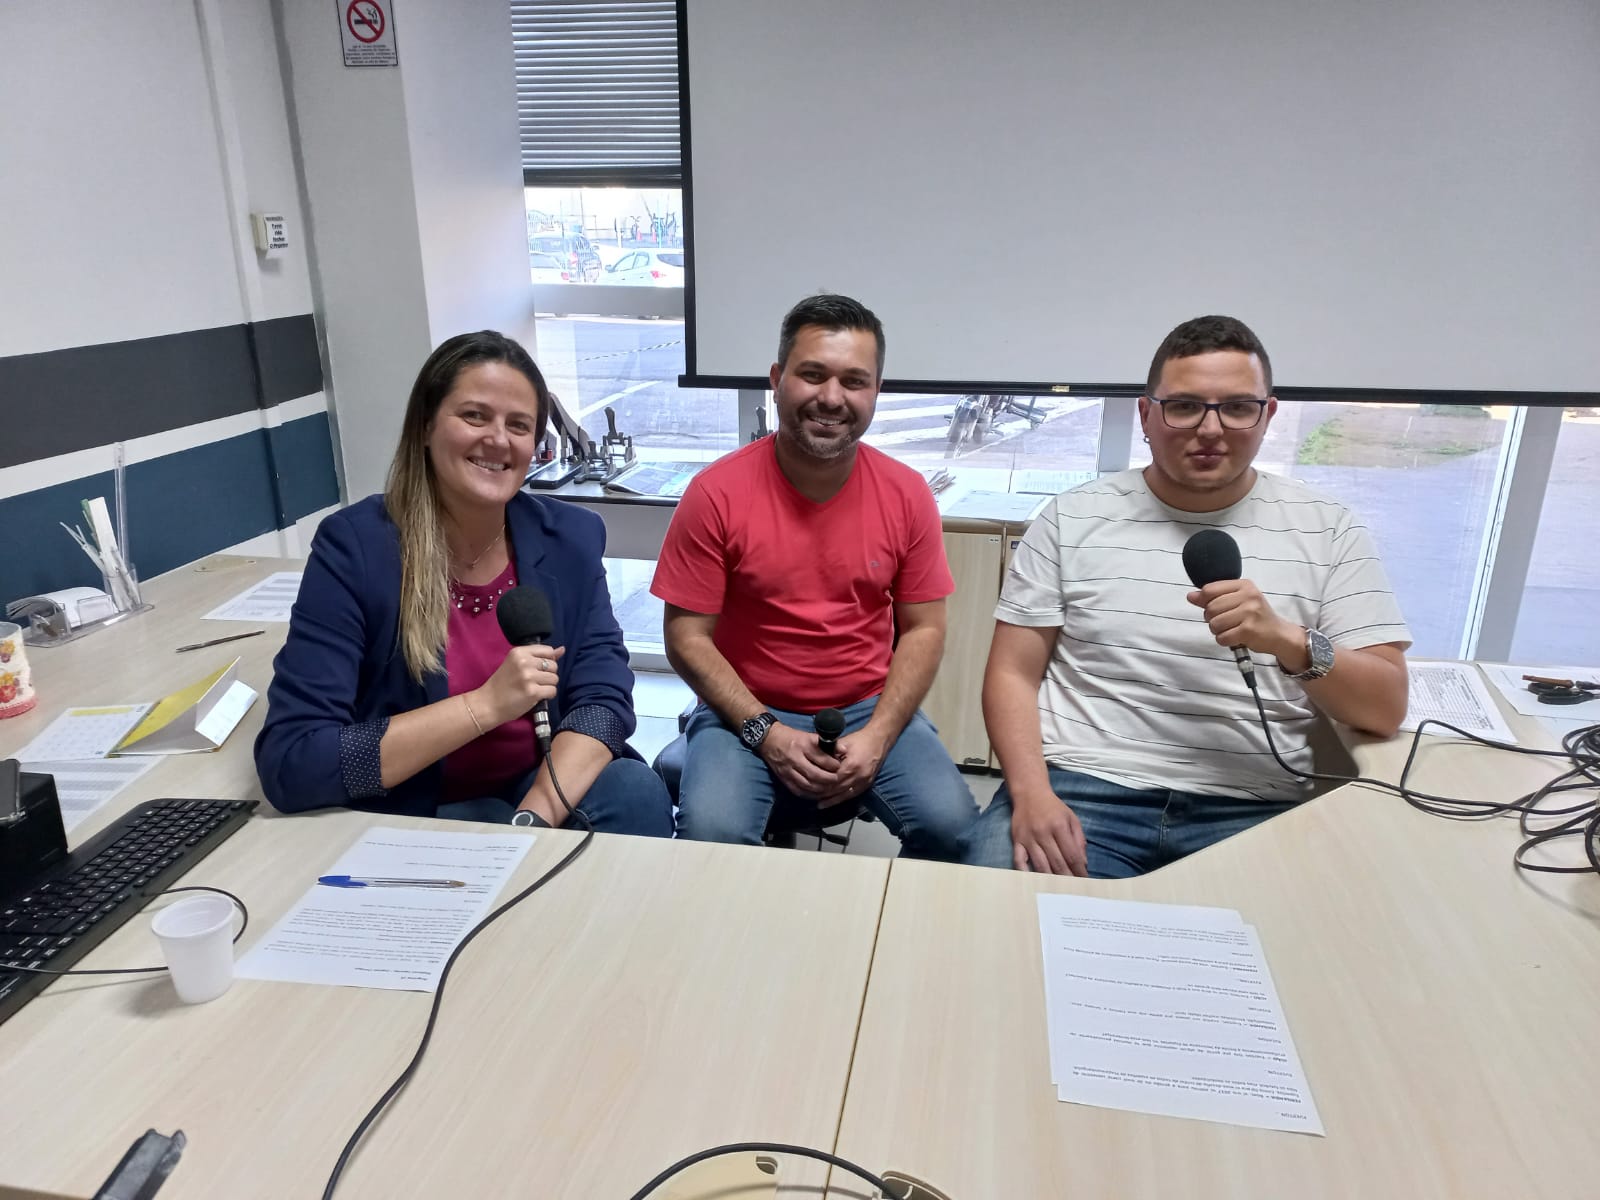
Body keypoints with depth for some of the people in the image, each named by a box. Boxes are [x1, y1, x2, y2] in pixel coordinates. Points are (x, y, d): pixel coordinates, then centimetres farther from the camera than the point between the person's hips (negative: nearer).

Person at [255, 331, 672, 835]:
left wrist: (533, 818, -25)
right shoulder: (353, 547, -13)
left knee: (636, 792, -24)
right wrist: (487, 705, -26)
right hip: (410, 817, -4)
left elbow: (605, 700, -8)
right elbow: (287, 765, -19)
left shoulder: (570, 538, -3)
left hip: (545, 789, 4)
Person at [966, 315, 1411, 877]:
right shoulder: (1074, 517, 6)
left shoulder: (1327, 530, 8)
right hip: (1080, 786, -1)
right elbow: (1013, 674, 4)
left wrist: (1289, 641, -15)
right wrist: (1032, 793, -14)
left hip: (1250, 810, 1)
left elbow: (1385, 709, 5)